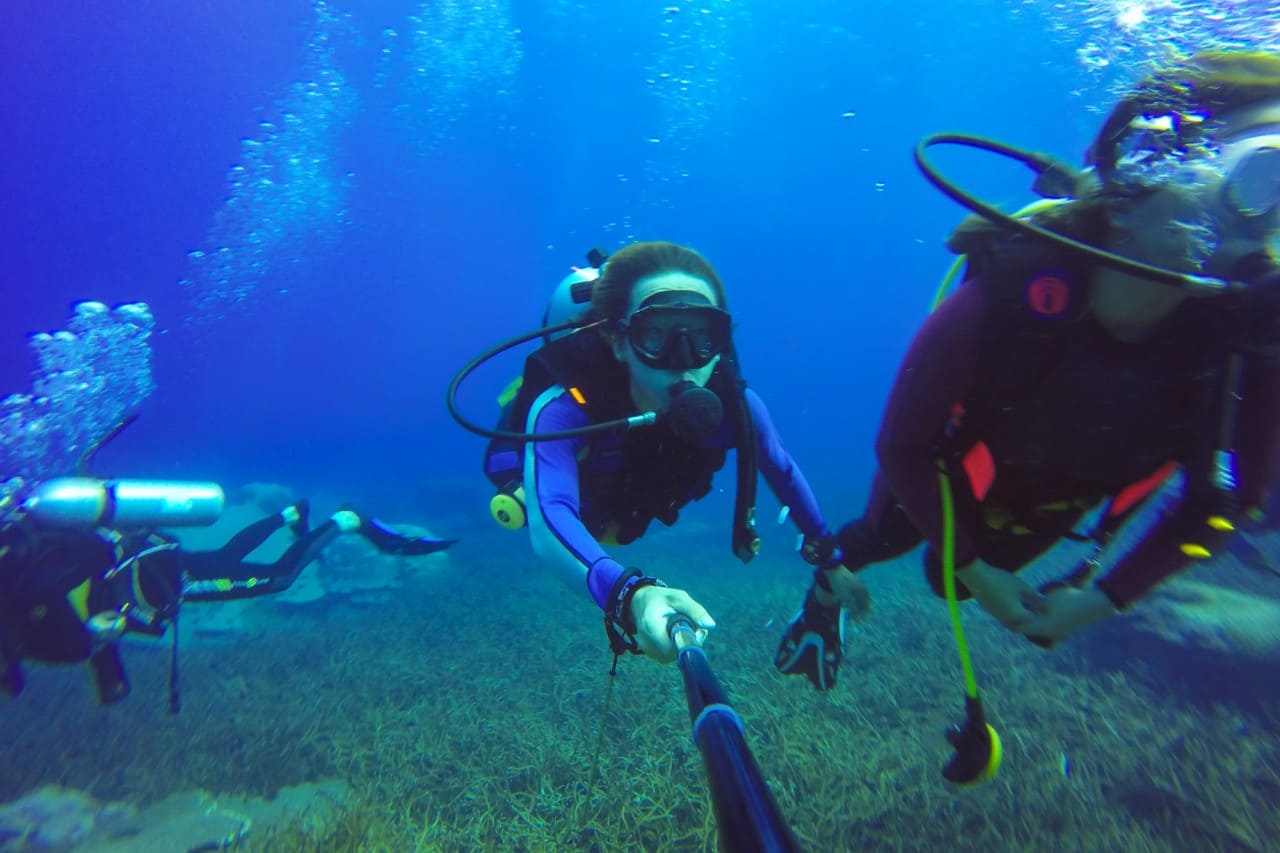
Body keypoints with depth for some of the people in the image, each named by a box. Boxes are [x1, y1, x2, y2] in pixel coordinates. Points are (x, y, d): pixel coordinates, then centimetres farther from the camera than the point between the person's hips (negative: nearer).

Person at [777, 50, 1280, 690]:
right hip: (948, 480, -4)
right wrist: (974, 568, -18)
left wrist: (1104, 595, -12)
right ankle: (828, 589, 58)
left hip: (1051, 506, 4)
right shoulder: (1004, 299, -41)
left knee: (949, 579, 27)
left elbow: (1228, 493, -11)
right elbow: (901, 447, -27)